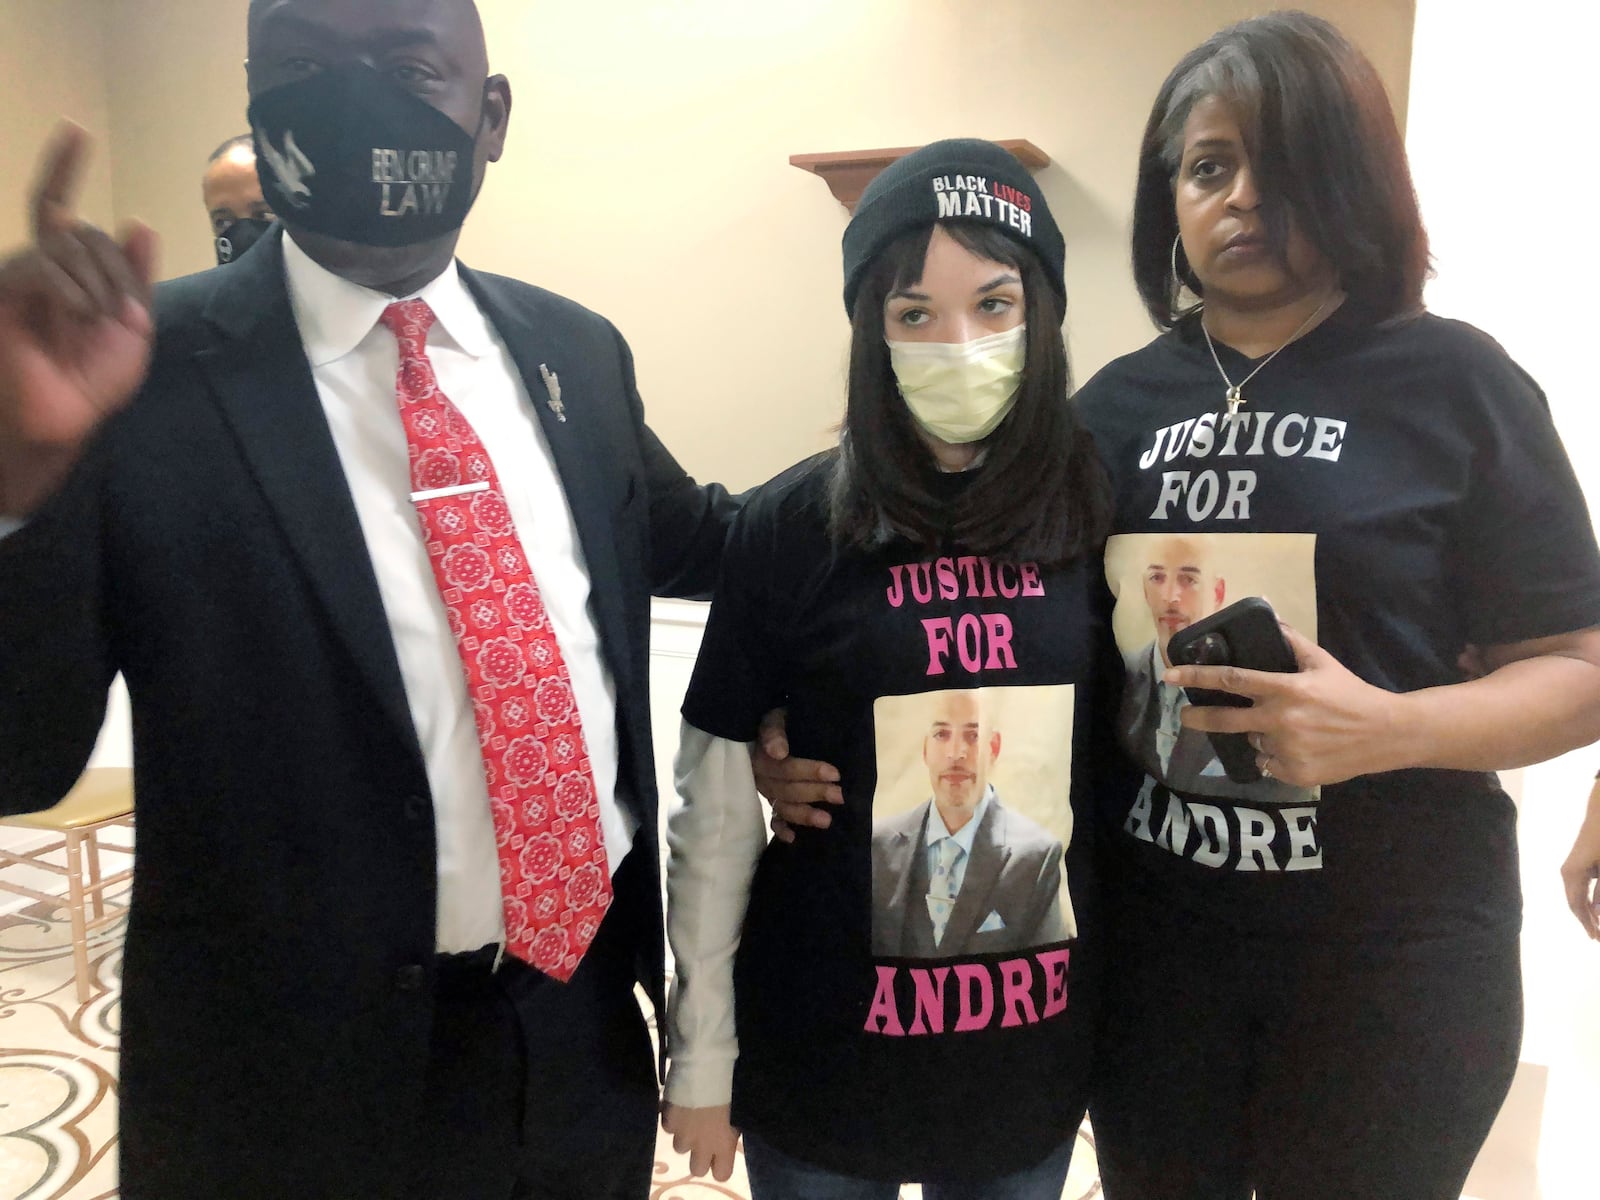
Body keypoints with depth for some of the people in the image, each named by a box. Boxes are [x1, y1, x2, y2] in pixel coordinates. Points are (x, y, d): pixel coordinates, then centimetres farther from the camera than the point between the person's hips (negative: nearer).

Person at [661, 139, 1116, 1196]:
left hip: (1037, 1035, 2)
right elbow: (717, 802, -8)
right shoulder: (790, 527, -12)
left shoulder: (1101, 514, -6)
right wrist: (701, 1051, -4)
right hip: (826, 1039, -2)